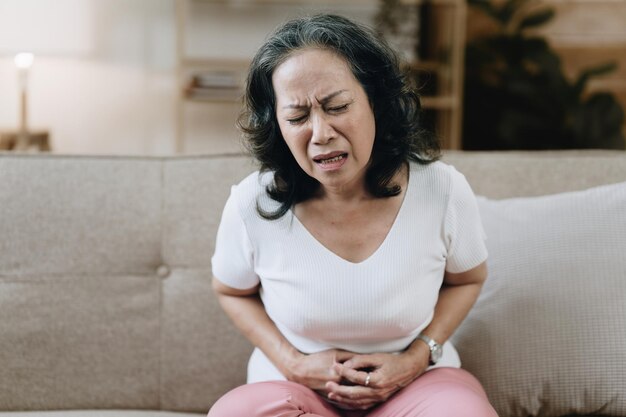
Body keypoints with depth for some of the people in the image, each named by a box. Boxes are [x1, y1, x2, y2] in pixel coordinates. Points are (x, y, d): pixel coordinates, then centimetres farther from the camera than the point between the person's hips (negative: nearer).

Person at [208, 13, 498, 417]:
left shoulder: (445, 191, -15)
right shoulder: (252, 205, -16)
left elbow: (467, 279, 6)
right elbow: (232, 292, 6)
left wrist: (418, 358, -10)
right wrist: (294, 363, -10)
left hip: (418, 380, -1)